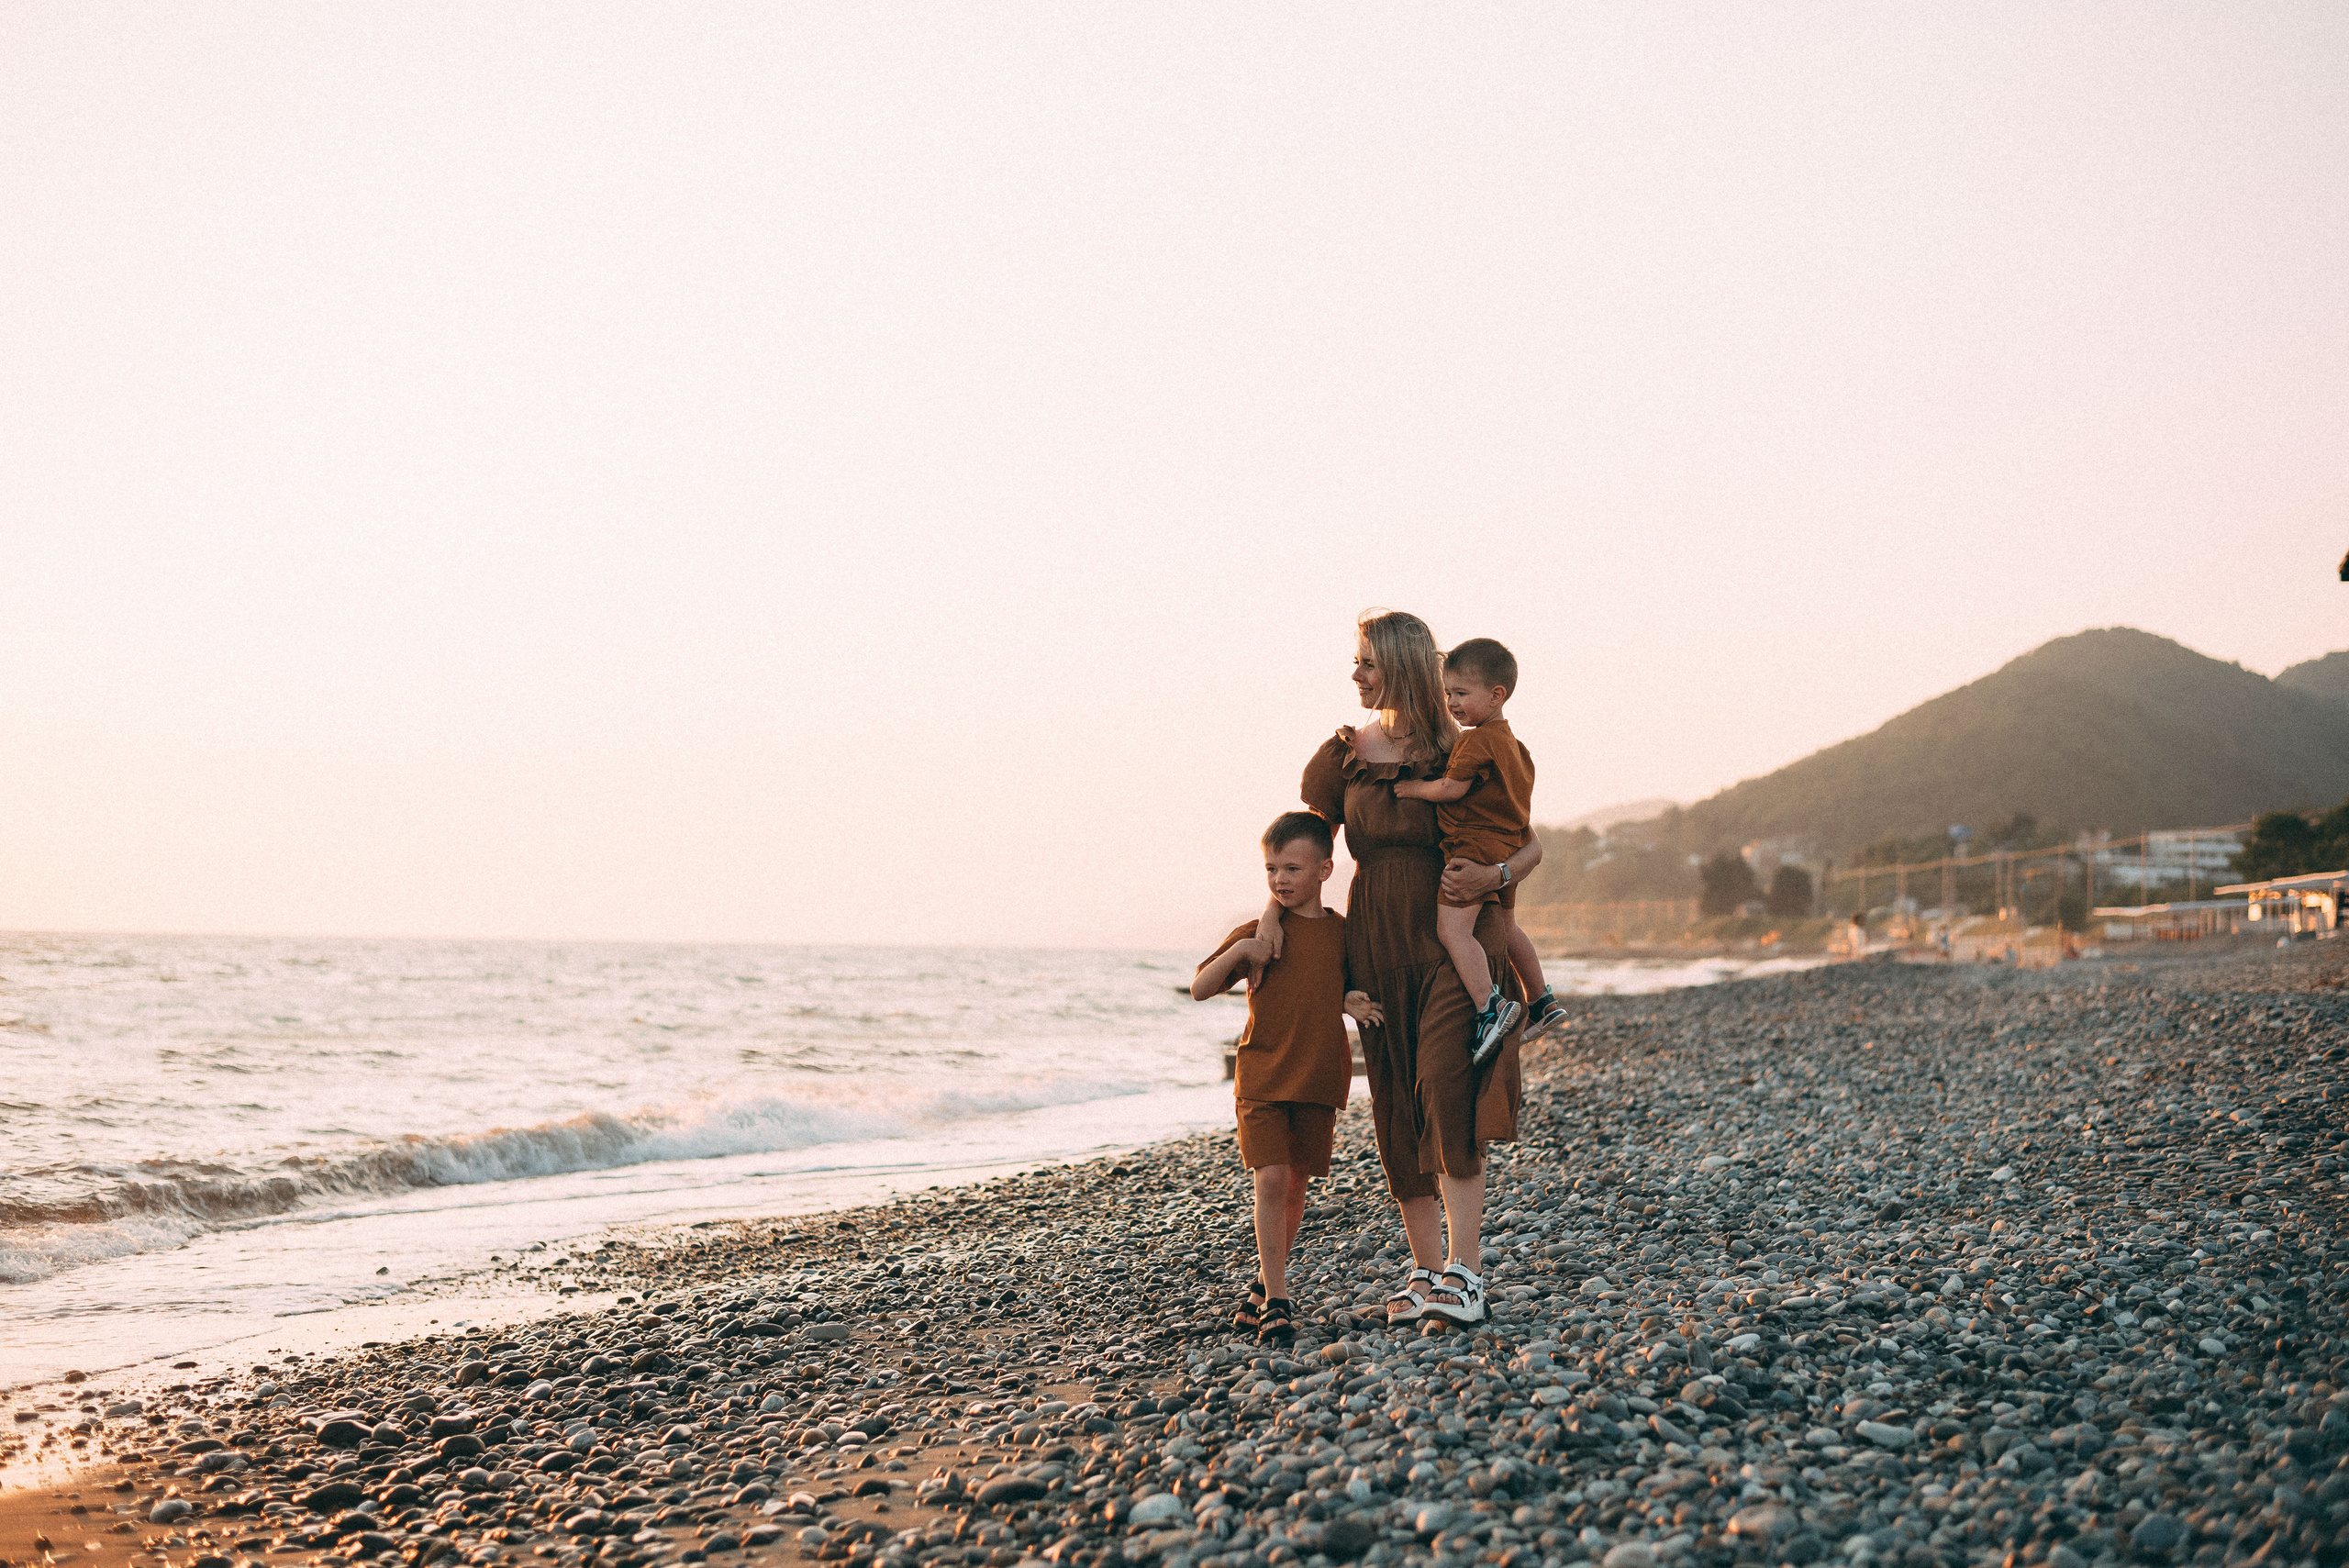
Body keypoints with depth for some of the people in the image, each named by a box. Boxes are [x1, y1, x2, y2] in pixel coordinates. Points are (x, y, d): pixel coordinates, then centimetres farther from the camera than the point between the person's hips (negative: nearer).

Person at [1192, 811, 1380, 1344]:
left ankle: (1266, 1284, 30)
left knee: (1295, 1185, 11)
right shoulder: (1258, 933, -3)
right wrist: (1237, 951, -19)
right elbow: (1199, 989, -5)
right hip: (1262, 1077, -3)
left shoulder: (1344, 932, 5)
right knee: (1270, 1181, -13)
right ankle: (1275, 1301, -3)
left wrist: (1349, 1002, 1)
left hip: (1319, 1080, 3)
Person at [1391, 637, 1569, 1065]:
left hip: (1474, 847, -11)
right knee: (1504, 928, 26)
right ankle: (1543, 1002, 35)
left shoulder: (1477, 741, -15)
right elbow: (1521, 802, 25)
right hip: (1506, 850, 11)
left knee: (1452, 929, -19)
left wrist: (1416, 788, -5)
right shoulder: (1512, 742, 17)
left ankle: (1492, 1006, -29)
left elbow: (1452, 788, -19)